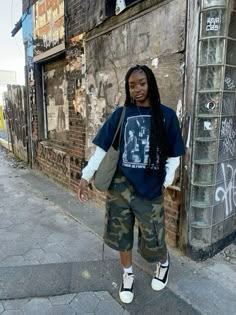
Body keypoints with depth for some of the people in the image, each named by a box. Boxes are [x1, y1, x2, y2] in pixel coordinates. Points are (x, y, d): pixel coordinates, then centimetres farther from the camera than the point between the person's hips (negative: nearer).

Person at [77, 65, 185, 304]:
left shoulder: (166, 115, 0)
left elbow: (174, 155, 4)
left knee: (152, 240, 6)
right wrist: (86, 176, -6)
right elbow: (102, 148, 0)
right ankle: (127, 275, 40)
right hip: (121, 184, 2)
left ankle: (164, 263, 42)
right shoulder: (120, 114, 1)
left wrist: (166, 182, -4)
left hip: (151, 187, -1)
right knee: (121, 232, 12)